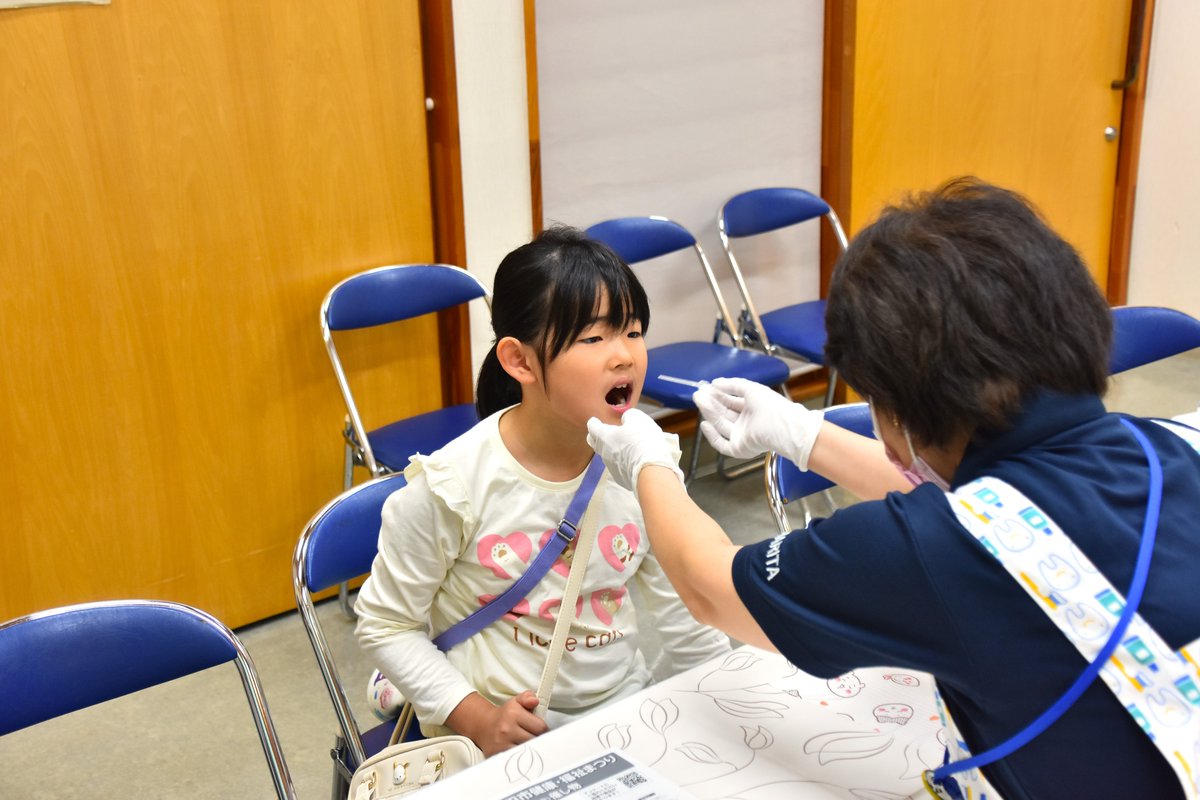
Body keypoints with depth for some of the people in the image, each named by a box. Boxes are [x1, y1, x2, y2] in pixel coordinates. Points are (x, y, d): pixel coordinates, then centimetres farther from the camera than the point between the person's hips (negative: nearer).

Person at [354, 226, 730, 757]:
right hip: (499, 745, -3)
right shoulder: (451, 487, -17)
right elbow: (385, 623, -6)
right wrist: (477, 718, -15)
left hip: (625, 710, 3)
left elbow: (679, 613, 8)